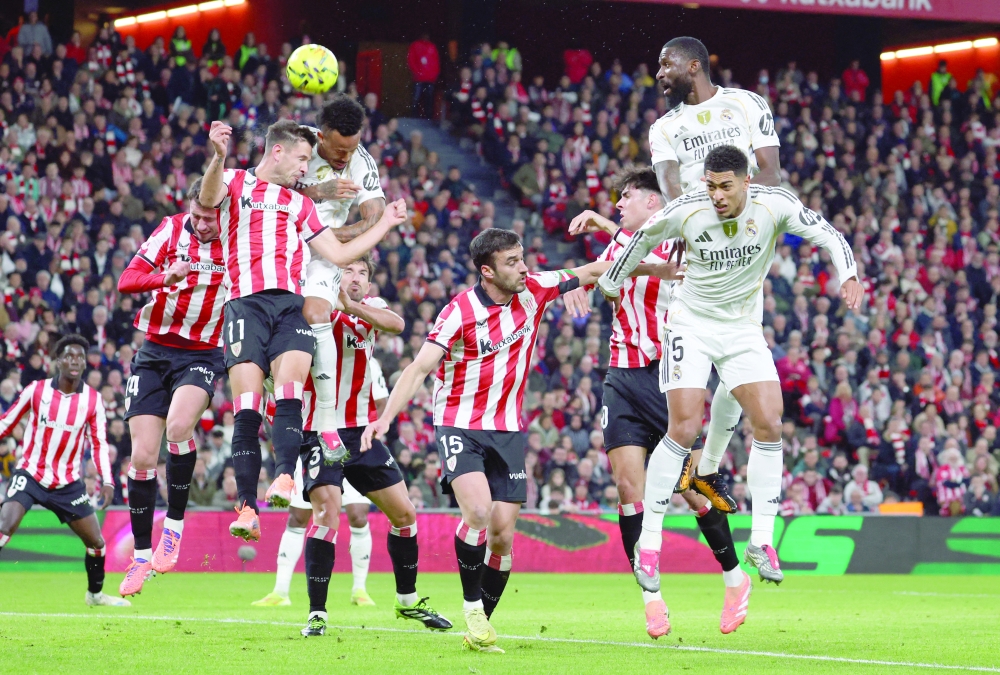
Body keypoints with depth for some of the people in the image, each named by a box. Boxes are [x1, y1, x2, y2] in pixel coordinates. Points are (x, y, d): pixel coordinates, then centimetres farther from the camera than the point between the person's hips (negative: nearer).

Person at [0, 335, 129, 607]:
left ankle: (95, 593, 31)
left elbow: (99, 444, 1)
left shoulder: (93, 400, -2)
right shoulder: (36, 390, -6)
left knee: (96, 542, 6)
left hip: (69, 483, 3)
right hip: (30, 474, -3)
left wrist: (107, 482, -10)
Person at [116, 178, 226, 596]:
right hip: (154, 353, 2)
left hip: (202, 355, -2)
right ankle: (142, 555, 9)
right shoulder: (172, 229, -5)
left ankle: (175, 523, -13)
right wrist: (166, 277, -30)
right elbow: (127, 280, -11)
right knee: (142, 456, -4)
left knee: (178, 426, -30)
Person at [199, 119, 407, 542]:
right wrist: (219, 157, -31)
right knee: (247, 408, -12)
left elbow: (339, 254, 30)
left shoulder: (300, 206, 28)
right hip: (245, 302, -4)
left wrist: (385, 224, 30)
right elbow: (208, 198, -11)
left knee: (288, 395, -21)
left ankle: (284, 479, -33)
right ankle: (247, 507, -14)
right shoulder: (236, 182, 13)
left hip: (290, 304, 4)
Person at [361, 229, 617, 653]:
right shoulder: (460, 312, -14)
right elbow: (419, 368, -17)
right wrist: (385, 418, -27)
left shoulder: (533, 290, -2)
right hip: (460, 425, -4)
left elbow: (590, 273, 12)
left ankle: (480, 629, 12)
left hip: (507, 431, 4)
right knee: (477, 512, -25)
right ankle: (472, 608, -8)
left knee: (502, 535, -2)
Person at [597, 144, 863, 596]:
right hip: (692, 326, -2)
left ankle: (761, 540, -1)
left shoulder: (774, 205, -16)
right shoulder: (685, 212, -17)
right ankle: (649, 540, -3)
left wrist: (848, 276, -27)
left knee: (769, 424, -11)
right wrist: (611, 283, 15)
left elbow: (826, 234, -9)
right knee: (684, 429, -13)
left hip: (744, 330, 2)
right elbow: (643, 238, 1)